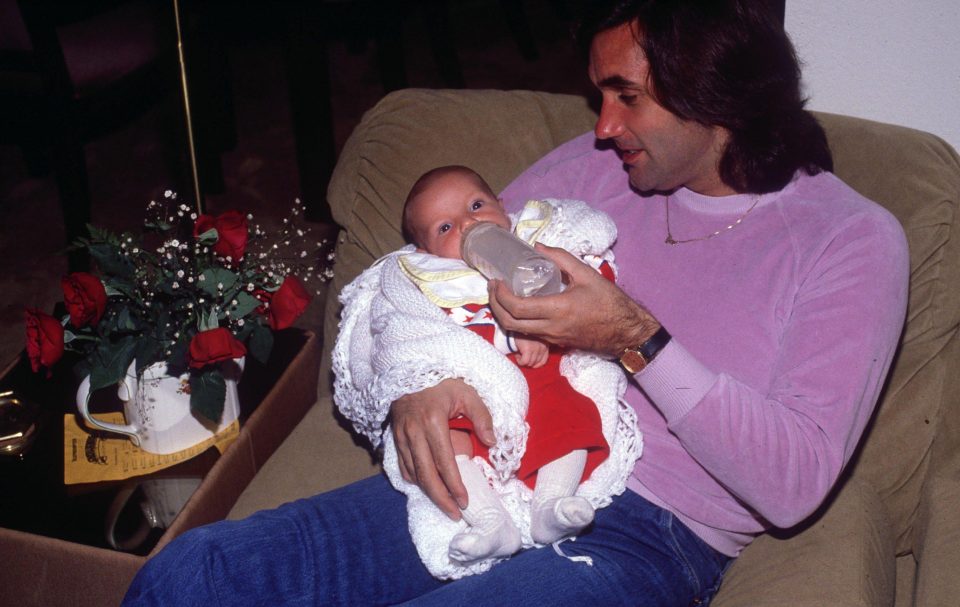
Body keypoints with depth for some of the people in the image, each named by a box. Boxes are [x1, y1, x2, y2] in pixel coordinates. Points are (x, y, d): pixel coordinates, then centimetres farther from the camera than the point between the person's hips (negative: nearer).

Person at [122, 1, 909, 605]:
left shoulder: (854, 240, -1)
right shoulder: (593, 165, 13)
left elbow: (795, 482, -11)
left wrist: (637, 342, -18)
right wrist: (410, 382, -8)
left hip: (640, 538, -5)